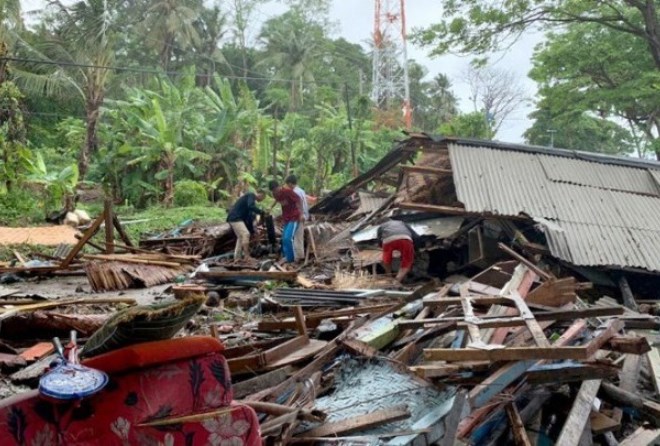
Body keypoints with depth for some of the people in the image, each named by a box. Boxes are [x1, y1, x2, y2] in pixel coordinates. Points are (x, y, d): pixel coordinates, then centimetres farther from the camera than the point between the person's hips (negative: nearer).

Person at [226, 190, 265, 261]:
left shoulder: (250, 198, 24)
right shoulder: (251, 195, -4)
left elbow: (249, 217, 24)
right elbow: (251, 207, -25)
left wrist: (252, 230, 22)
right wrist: (261, 212, -15)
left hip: (235, 218, 10)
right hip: (235, 217, -10)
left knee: (241, 237, 13)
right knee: (245, 234, -15)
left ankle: (237, 257, 14)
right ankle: (247, 256, -14)